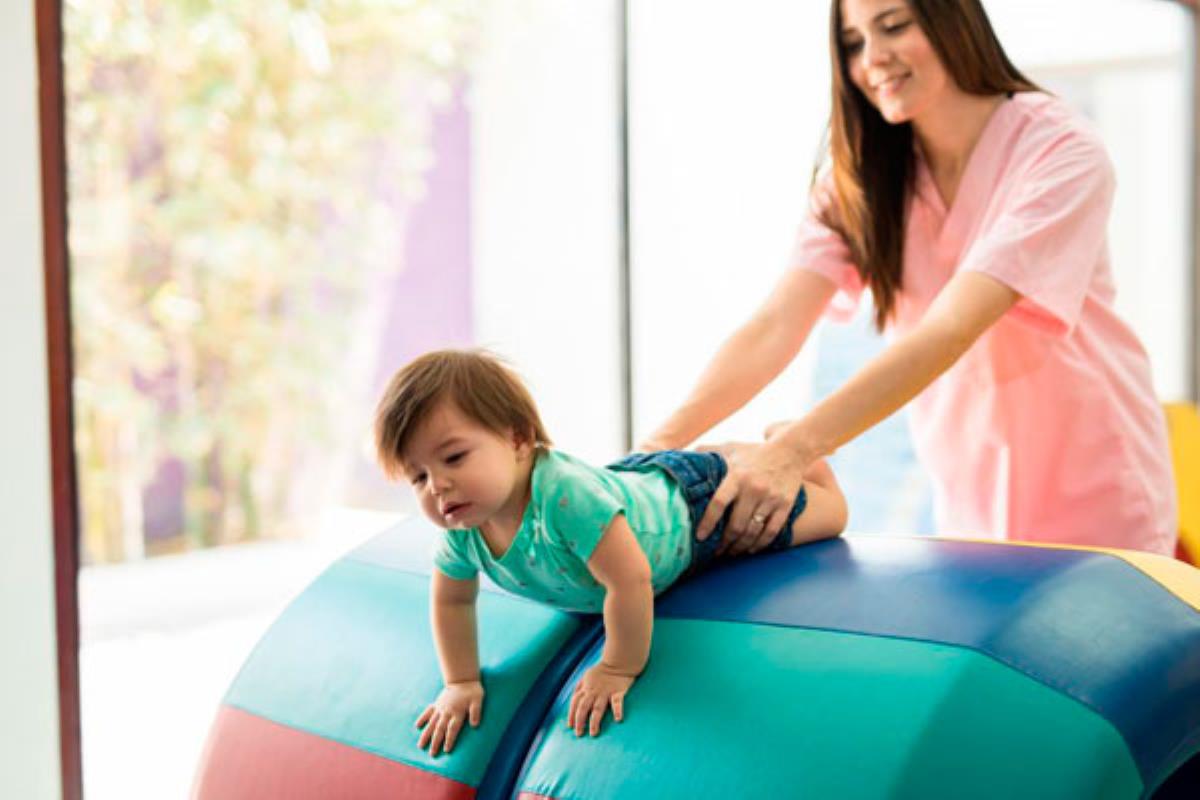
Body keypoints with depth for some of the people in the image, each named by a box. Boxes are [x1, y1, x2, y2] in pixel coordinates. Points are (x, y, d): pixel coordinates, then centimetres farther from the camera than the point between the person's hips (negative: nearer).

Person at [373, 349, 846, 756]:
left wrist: (620, 669, -35)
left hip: (693, 499, -6)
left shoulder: (565, 494, -50)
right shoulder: (461, 529, -26)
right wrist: (461, 683, -9)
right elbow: (451, 599, -7)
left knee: (826, 514, 18)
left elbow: (630, 580, -47)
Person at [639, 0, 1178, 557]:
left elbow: (950, 329, -34)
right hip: (969, 506, 4)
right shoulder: (858, 169, -6)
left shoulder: (1061, 151, -21)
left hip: (1094, 502, -3)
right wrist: (664, 442, -35)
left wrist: (795, 448, -45)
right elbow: (775, 325, -19)